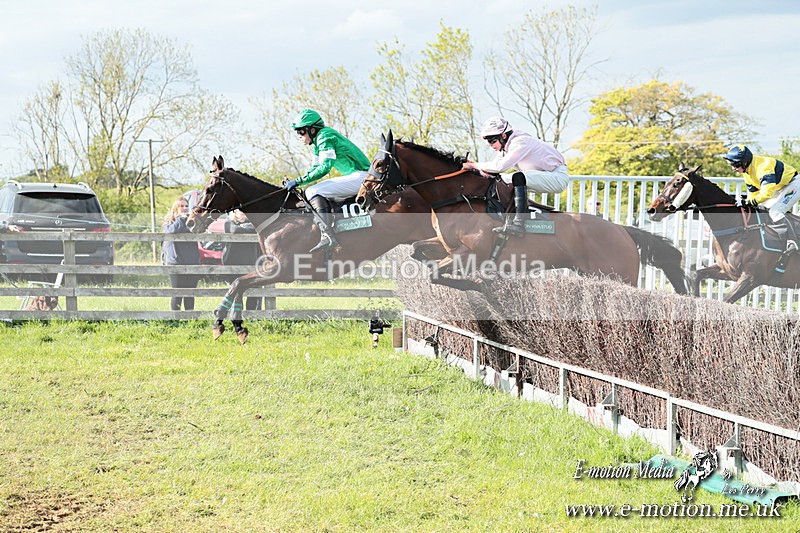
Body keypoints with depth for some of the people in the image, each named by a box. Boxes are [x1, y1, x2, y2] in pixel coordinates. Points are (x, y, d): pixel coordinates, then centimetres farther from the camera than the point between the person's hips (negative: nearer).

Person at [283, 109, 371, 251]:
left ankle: (327, 236, -31)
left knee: (313, 192, -17)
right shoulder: (318, 140, 19)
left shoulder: (325, 137, -12)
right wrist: (293, 183, 12)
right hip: (358, 177, 11)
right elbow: (315, 168, 25)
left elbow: (325, 167, -22)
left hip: (360, 177, -11)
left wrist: (298, 181, -19)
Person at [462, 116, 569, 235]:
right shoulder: (506, 147, 7)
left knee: (518, 177, -32)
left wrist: (474, 165, -24)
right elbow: (495, 165, 8)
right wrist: (472, 166, -9)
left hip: (559, 177, -10)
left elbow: (501, 166, -33)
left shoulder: (520, 142, -23)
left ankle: (519, 224, -36)